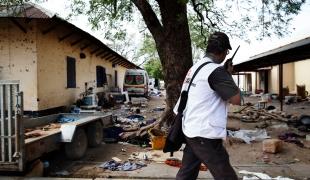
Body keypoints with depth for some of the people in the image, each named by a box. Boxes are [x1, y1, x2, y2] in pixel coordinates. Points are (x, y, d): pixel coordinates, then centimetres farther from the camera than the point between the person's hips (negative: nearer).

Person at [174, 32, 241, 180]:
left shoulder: (196, 66, 10)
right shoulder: (215, 70, -17)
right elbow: (236, 99, -16)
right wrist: (229, 74, -2)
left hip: (191, 130, 9)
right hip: (205, 135, -9)